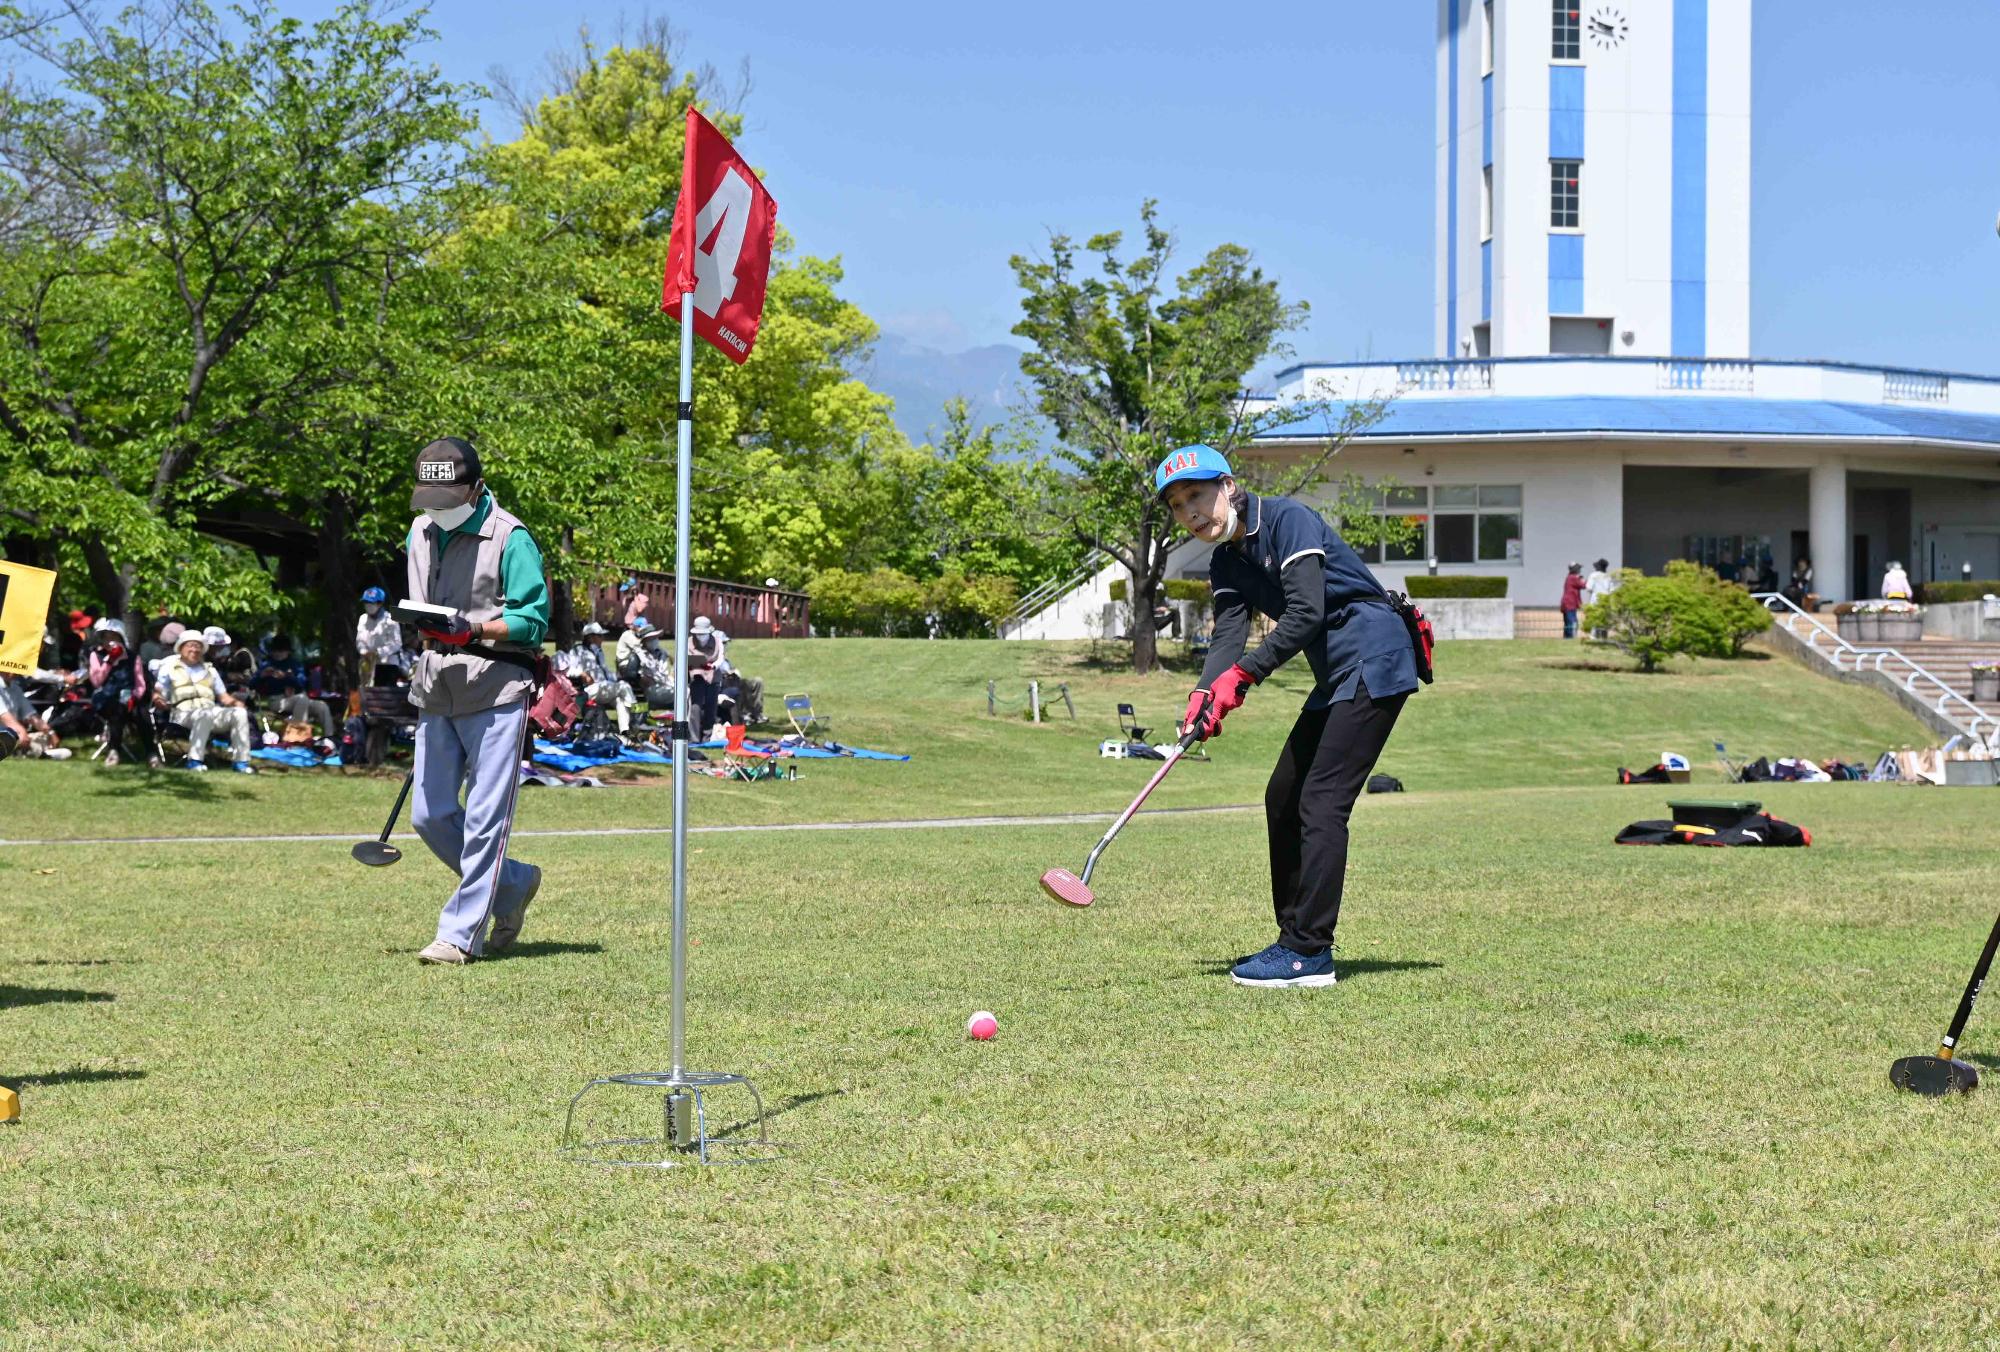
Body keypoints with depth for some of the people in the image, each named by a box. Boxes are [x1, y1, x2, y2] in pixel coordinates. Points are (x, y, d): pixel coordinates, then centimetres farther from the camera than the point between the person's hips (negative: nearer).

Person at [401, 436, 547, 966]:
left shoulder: (510, 537, -9)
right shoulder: (421, 532, 14)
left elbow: (533, 620, -13)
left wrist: (473, 631, -26)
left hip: (496, 689, -7)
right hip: (437, 692, 7)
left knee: (484, 817, -8)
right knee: (430, 816, 6)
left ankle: (461, 934, -4)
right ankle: (513, 886, 26)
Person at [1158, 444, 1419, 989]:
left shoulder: (1287, 519, -16)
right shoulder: (1226, 563, 9)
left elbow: (1307, 613, -26)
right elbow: (1229, 636, -5)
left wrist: (1240, 676, -29)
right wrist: (1204, 697, -24)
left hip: (1374, 662, -9)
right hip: (1337, 677, 10)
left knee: (1320, 801, -14)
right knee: (1283, 798, 10)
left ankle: (1310, 953, -14)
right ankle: (1296, 939, 17)